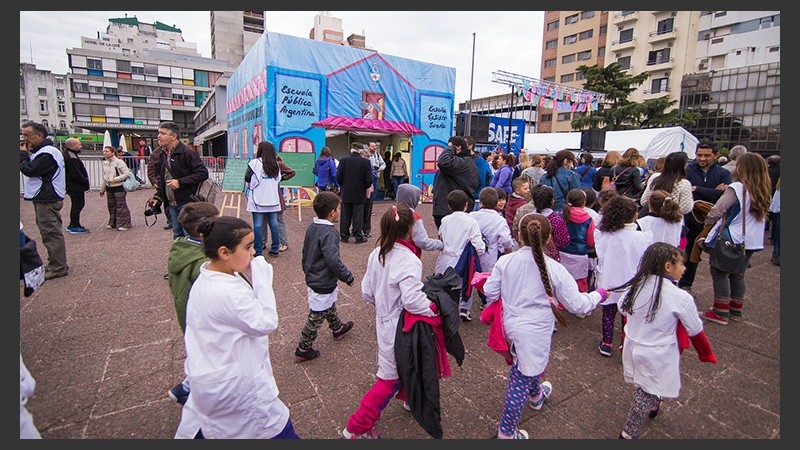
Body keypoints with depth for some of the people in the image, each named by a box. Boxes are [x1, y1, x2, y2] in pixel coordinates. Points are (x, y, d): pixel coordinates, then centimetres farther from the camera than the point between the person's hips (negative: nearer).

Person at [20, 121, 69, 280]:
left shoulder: (47, 153, -16)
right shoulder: (41, 151, 18)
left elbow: (29, 170, -19)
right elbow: (29, 168, 18)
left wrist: (23, 153, -5)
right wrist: (25, 153, 5)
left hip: (47, 200, -11)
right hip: (44, 198, 11)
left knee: (51, 233, -7)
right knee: (50, 232, 14)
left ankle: (58, 268, -2)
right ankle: (55, 264, 22)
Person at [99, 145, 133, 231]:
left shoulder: (119, 162, -10)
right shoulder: (105, 163, 11)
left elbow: (127, 174, -15)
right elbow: (104, 178, 19)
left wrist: (114, 179, -19)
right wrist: (102, 189, 21)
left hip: (119, 187, -7)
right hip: (109, 188, 7)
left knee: (121, 206, -4)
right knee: (111, 206, 13)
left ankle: (124, 224, 3)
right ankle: (113, 223, 24)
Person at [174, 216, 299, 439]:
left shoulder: (204, 280, -3)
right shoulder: (229, 293, -33)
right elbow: (266, 323, -23)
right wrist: (262, 278, -24)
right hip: (235, 385, -9)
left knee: (197, 427, 31)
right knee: (278, 429, 10)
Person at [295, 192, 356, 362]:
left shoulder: (312, 227, 0)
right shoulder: (329, 233, -27)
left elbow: (305, 252, 12)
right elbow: (334, 261, -31)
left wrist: (307, 270, 26)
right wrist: (348, 277, -17)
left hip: (312, 278, 9)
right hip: (323, 284, -9)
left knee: (330, 306, 29)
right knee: (317, 316, 7)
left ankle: (337, 328, 51)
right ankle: (303, 349, 21)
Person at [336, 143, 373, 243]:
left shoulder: (343, 160, -5)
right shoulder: (365, 162, -10)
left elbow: (338, 177, -6)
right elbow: (369, 179, -11)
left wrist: (343, 186, 12)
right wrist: (366, 187, 9)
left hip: (346, 193, 2)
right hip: (359, 194, -2)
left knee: (345, 216, 11)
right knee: (358, 216, 5)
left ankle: (344, 236, 18)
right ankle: (359, 237, 10)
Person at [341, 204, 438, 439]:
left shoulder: (376, 254, -2)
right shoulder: (408, 260, -26)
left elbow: (367, 292, 4)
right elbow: (412, 300, -32)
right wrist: (435, 308, -17)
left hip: (384, 321, 8)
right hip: (401, 328, -8)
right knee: (391, 378, 8)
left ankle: (409, 397, 54)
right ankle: (356, 428, 18)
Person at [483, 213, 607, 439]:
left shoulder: (504, 261, -12)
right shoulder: (554, 269, -17)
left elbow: (490, 293, -4)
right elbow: (576, 305, -9)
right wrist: (598, 295, 9)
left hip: (511, 326, 5)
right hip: (535, 333, -4)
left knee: (531, 364, 32)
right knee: (521, 380, 9)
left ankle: (536, 395, 60)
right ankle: (506, 432, 23)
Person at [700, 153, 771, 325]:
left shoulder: (737, 188, -18)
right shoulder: (763, 191, 6)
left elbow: (717, 210, -22)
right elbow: (761, 214, 11)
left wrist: (708, 222, -3)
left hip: (731, 239, -8)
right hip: (752, 241, 8)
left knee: (720, 273, 2)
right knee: (738, 275, 17)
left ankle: (721, 312, 6)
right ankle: (736, 311, 27)